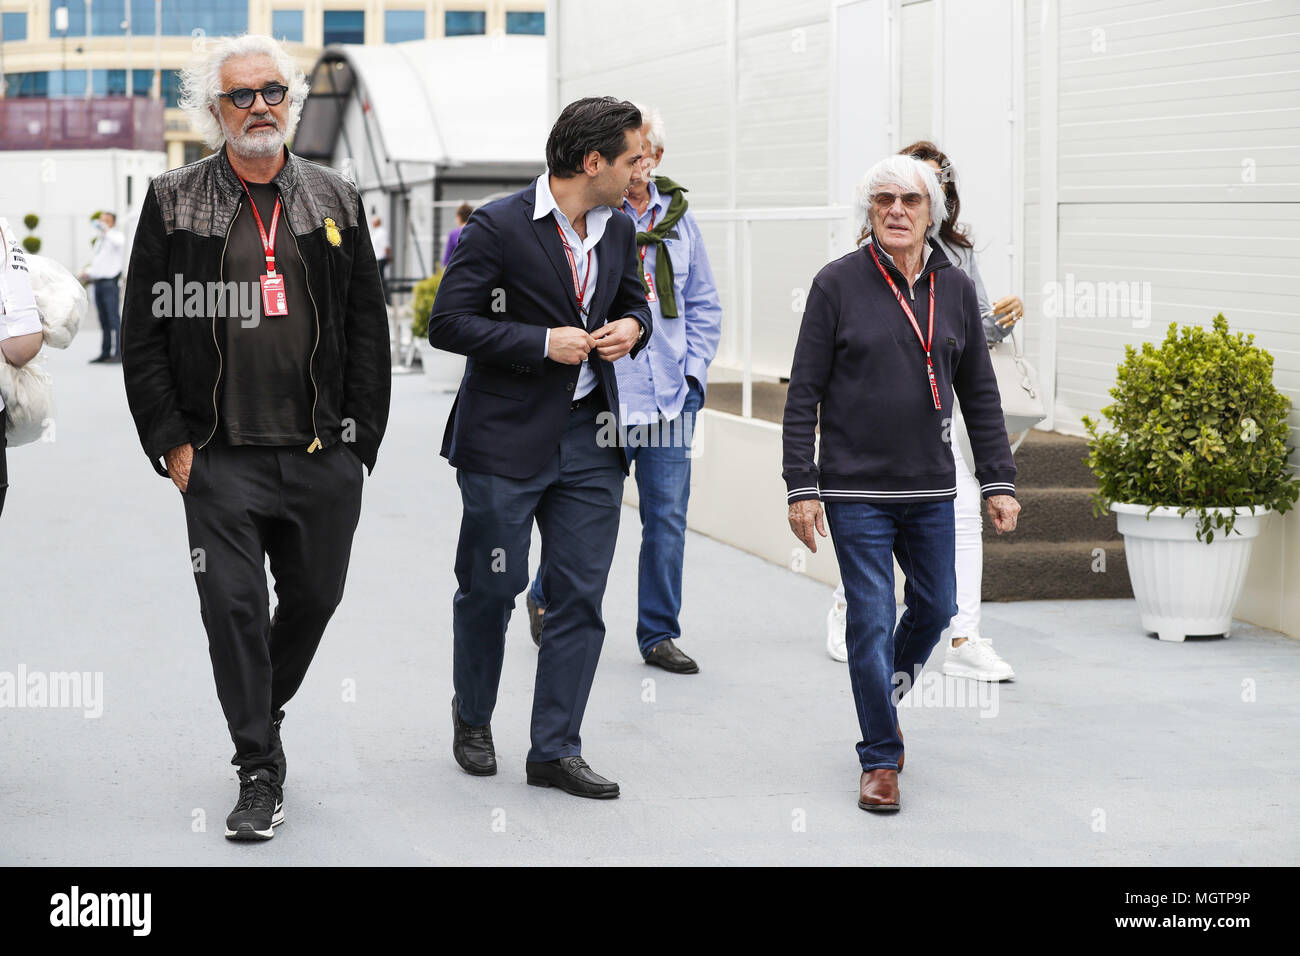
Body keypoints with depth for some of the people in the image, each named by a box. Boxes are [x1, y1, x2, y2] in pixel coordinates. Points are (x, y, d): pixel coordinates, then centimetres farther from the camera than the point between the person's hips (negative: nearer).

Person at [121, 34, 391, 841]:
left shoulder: (336, 201, 8)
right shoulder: (173, 204, 2)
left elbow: (367, 327, 9)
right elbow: (145, 333, 2)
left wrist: (359, 438, 3)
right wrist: (171, 441, -4)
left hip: (323, 457, 2)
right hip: (221, 459, -2)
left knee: (315, 597, 11)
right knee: (234, 609, -3)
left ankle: (262, 712, 37)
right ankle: (260, 774, 7)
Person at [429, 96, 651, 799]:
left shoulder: (619, 231, 8)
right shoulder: (499, 227, -12)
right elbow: (447, 323, -14)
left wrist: (631, 327, 0)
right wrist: (544, 343, -18)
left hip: (589, 438, 5)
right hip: (507, 440, -5)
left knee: (580, 597, 2)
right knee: (491, 588, 6)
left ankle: (555, 751, 9)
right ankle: (472, 716, 31)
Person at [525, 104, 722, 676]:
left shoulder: (678, 218, 10)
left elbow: (704, 303, 17)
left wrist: (693, 370, 7)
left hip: (669, 397, 4)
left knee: (668, 517, 4)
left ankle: (659, 634, 15)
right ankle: (545, 598, 31)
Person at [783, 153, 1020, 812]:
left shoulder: (955, 289, 5)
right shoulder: (838, 284, -5)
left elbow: (980, 395, 11)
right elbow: (804, 395, -4)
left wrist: (999, 482, 6)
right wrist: (801, 487, -9)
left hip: (931, 490, 4)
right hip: (856, 491, -4)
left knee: (935, 607, 11)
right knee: (871, 621, -3)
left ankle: (886, 695, 39)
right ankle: (880, 757, 9)